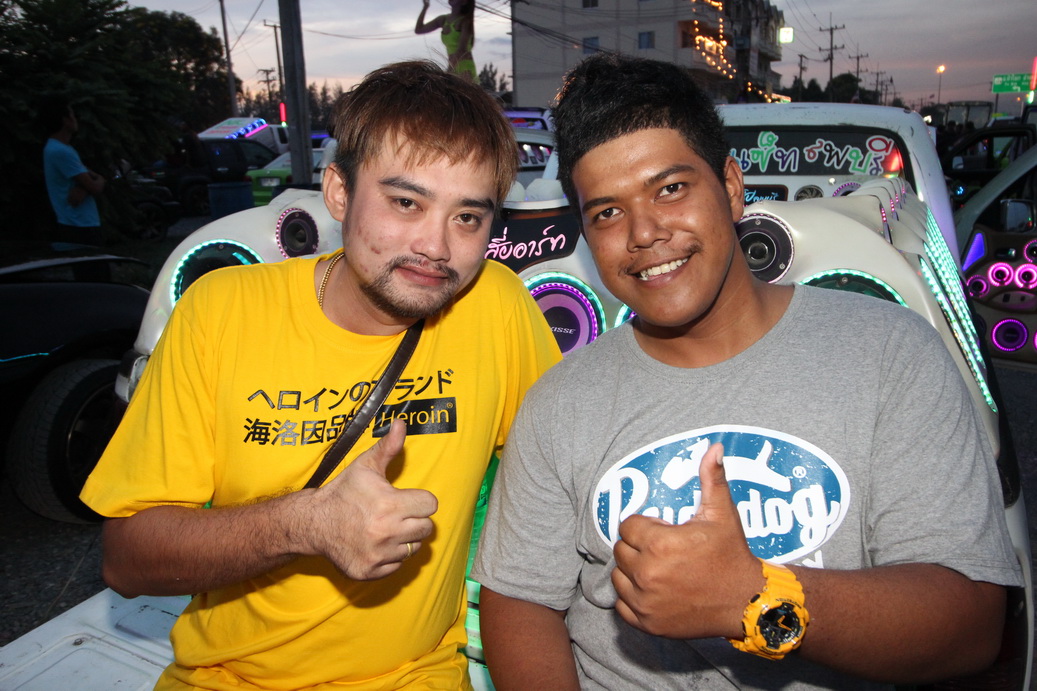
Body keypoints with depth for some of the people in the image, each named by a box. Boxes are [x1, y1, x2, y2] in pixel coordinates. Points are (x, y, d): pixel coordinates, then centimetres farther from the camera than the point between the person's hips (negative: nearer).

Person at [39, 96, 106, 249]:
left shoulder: (61, 149, 18)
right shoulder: (61, 152, -15)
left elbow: (96, 179, 13)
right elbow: (95, 188, -17)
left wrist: (83, 188, -9)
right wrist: (98, 181, 7)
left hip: (83, 228, 10)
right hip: (78, 231, -10)